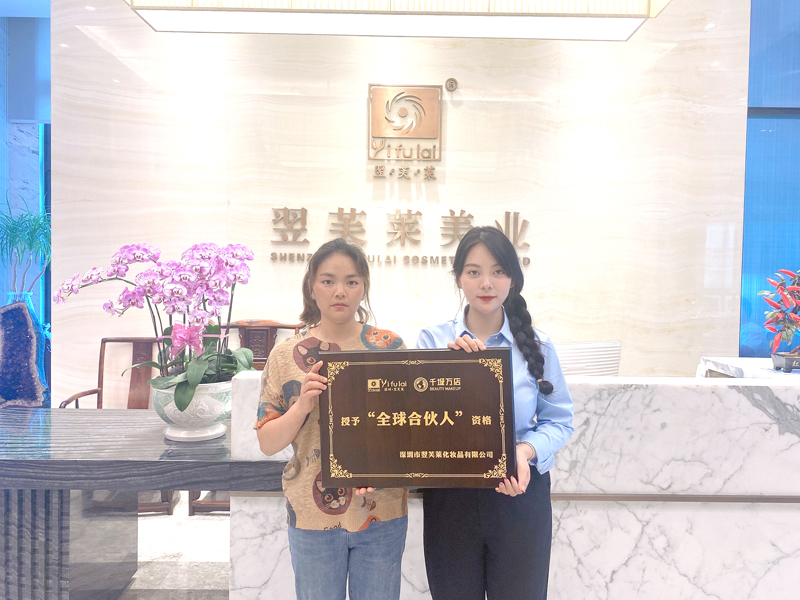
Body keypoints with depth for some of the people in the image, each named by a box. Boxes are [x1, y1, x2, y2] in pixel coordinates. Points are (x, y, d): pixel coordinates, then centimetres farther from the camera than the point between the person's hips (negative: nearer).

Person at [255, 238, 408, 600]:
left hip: (381, 513, 0)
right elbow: (267, 443, -2)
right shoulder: (286, 355, -2)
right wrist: (303, 406, -19)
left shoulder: (389, 347, -2)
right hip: (313, 515, 0)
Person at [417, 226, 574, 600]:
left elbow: (559, 420, -1)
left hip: (520, 494, 0)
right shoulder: (432, 341, -3)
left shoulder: (536, 345, -2)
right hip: (449, 497, 0)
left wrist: (526, 451, -19)